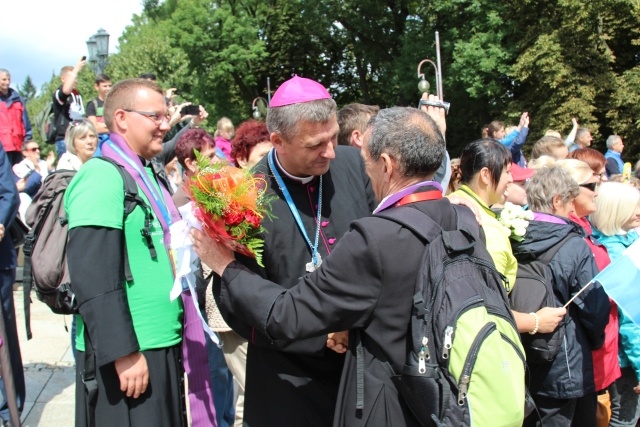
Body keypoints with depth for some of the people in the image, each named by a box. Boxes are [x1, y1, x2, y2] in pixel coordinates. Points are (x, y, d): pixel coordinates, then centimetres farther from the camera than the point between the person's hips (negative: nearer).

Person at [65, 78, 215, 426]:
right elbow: (94, 277, -21)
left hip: (165, 345, 9)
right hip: (127, 354, -9)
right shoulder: (102, 177, -15)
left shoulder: (149, 176, 13)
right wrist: (124, 353, -21)